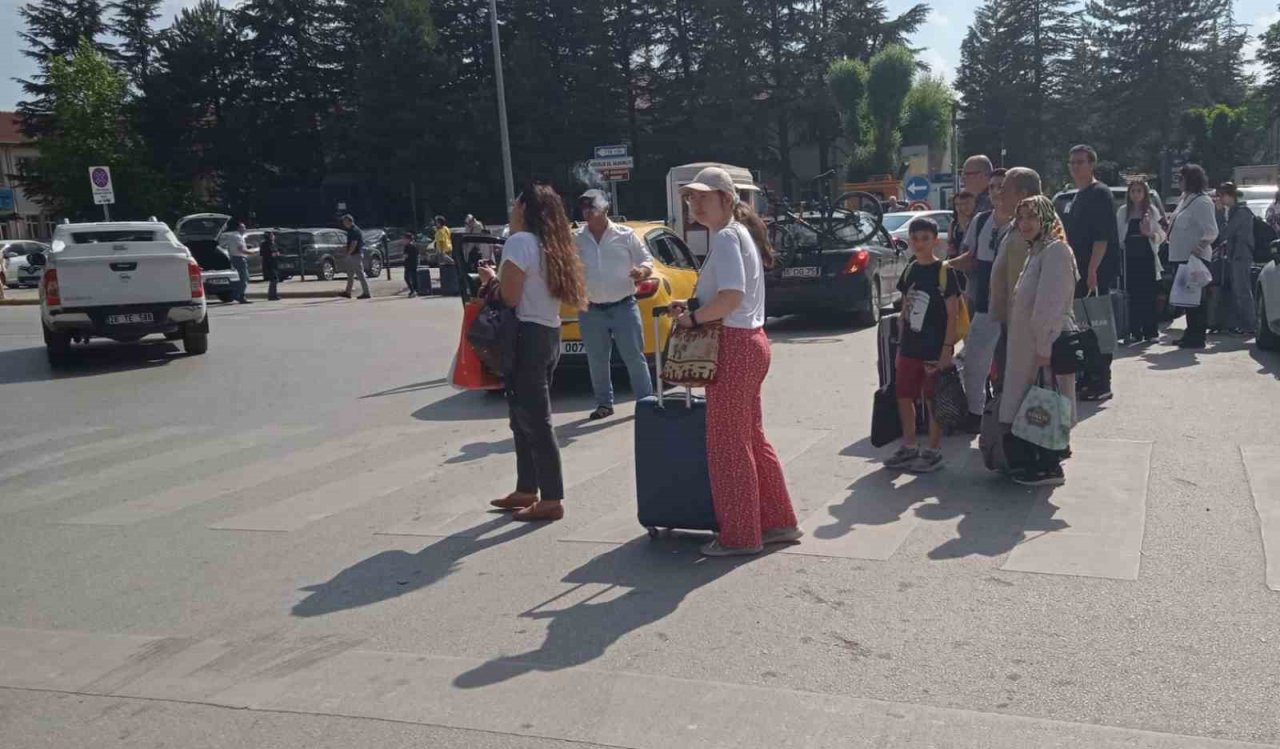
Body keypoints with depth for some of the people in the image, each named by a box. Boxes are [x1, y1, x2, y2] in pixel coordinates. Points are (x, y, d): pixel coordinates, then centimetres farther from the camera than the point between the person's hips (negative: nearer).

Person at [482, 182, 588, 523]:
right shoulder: (551, 245, 16)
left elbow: (510, 297, -18)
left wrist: (491, 278, 0)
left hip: (526, 337, -10)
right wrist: (500, 278, 11)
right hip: (548, 335, 10)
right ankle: (527, 490, 25)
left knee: (534, 421, -5)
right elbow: (532, 288, 12)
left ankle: (551, 500, -1)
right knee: (528, 418, 17)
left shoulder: (520, 241, -13)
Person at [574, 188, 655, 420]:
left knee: (634, 357, 1)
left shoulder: (626, 235, 0)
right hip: (591, 311, 3)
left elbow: (647, 260, 1)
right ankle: (604, 403, 23)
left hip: (624, 307, -2)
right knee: (597, 361, 10)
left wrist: (642, 271, -20)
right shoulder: (575, 240, 6)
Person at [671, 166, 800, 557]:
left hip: (733, 345, -10)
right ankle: (777, 522, 25)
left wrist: (693, 317, -14)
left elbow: (732, 296, -26)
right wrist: (694, 308, 11)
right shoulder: (739, 232, 17)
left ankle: (739, 535, 9)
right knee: (751, 437, 16)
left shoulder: (726, 236, -14)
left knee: (727, 443, -1)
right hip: (750, 341, 10)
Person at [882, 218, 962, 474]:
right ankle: (908, 447, 26)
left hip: (934, 349, -6)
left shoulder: (944, 272, -10)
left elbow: (953, 314, -10)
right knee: (903, 396, 11)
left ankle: (933, 452, 16)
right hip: (910, 347, 6)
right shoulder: (910, 270, 8)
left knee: (932, 400, 3)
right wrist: (900, 344, 12)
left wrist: (947, 349, -15)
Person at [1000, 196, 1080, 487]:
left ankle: (1049, 468, 5)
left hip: (1046, 345, -10)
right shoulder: (1036, 251, 17)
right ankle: (1032, 463, 23)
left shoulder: (1055, 250, -14)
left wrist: (1044, 347, -23)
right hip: (1029, 344, 10)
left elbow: (1052, 304, -21)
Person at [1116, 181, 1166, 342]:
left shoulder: (1152, 211, 6)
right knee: (1132, 295, -2)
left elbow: (1161, 235, 4)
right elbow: (1118, 234, 9)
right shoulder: (1122, 211, 9)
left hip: (1147, 257, -1)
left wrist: (1150, 234, -16)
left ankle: (1149, 332, 2)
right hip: (1130, 257, 1)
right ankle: (1135, 332, 3)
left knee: (1149, 294, -2)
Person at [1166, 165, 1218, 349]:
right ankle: (1191, 333, 24)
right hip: (1180, 257, 9)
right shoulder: (1185, 198, 16)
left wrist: (1200, 247, -29)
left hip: (1194, 258, -9)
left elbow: (1212, 231, -18)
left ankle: (1197, 336, 0)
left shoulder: (1202, 202, -12)